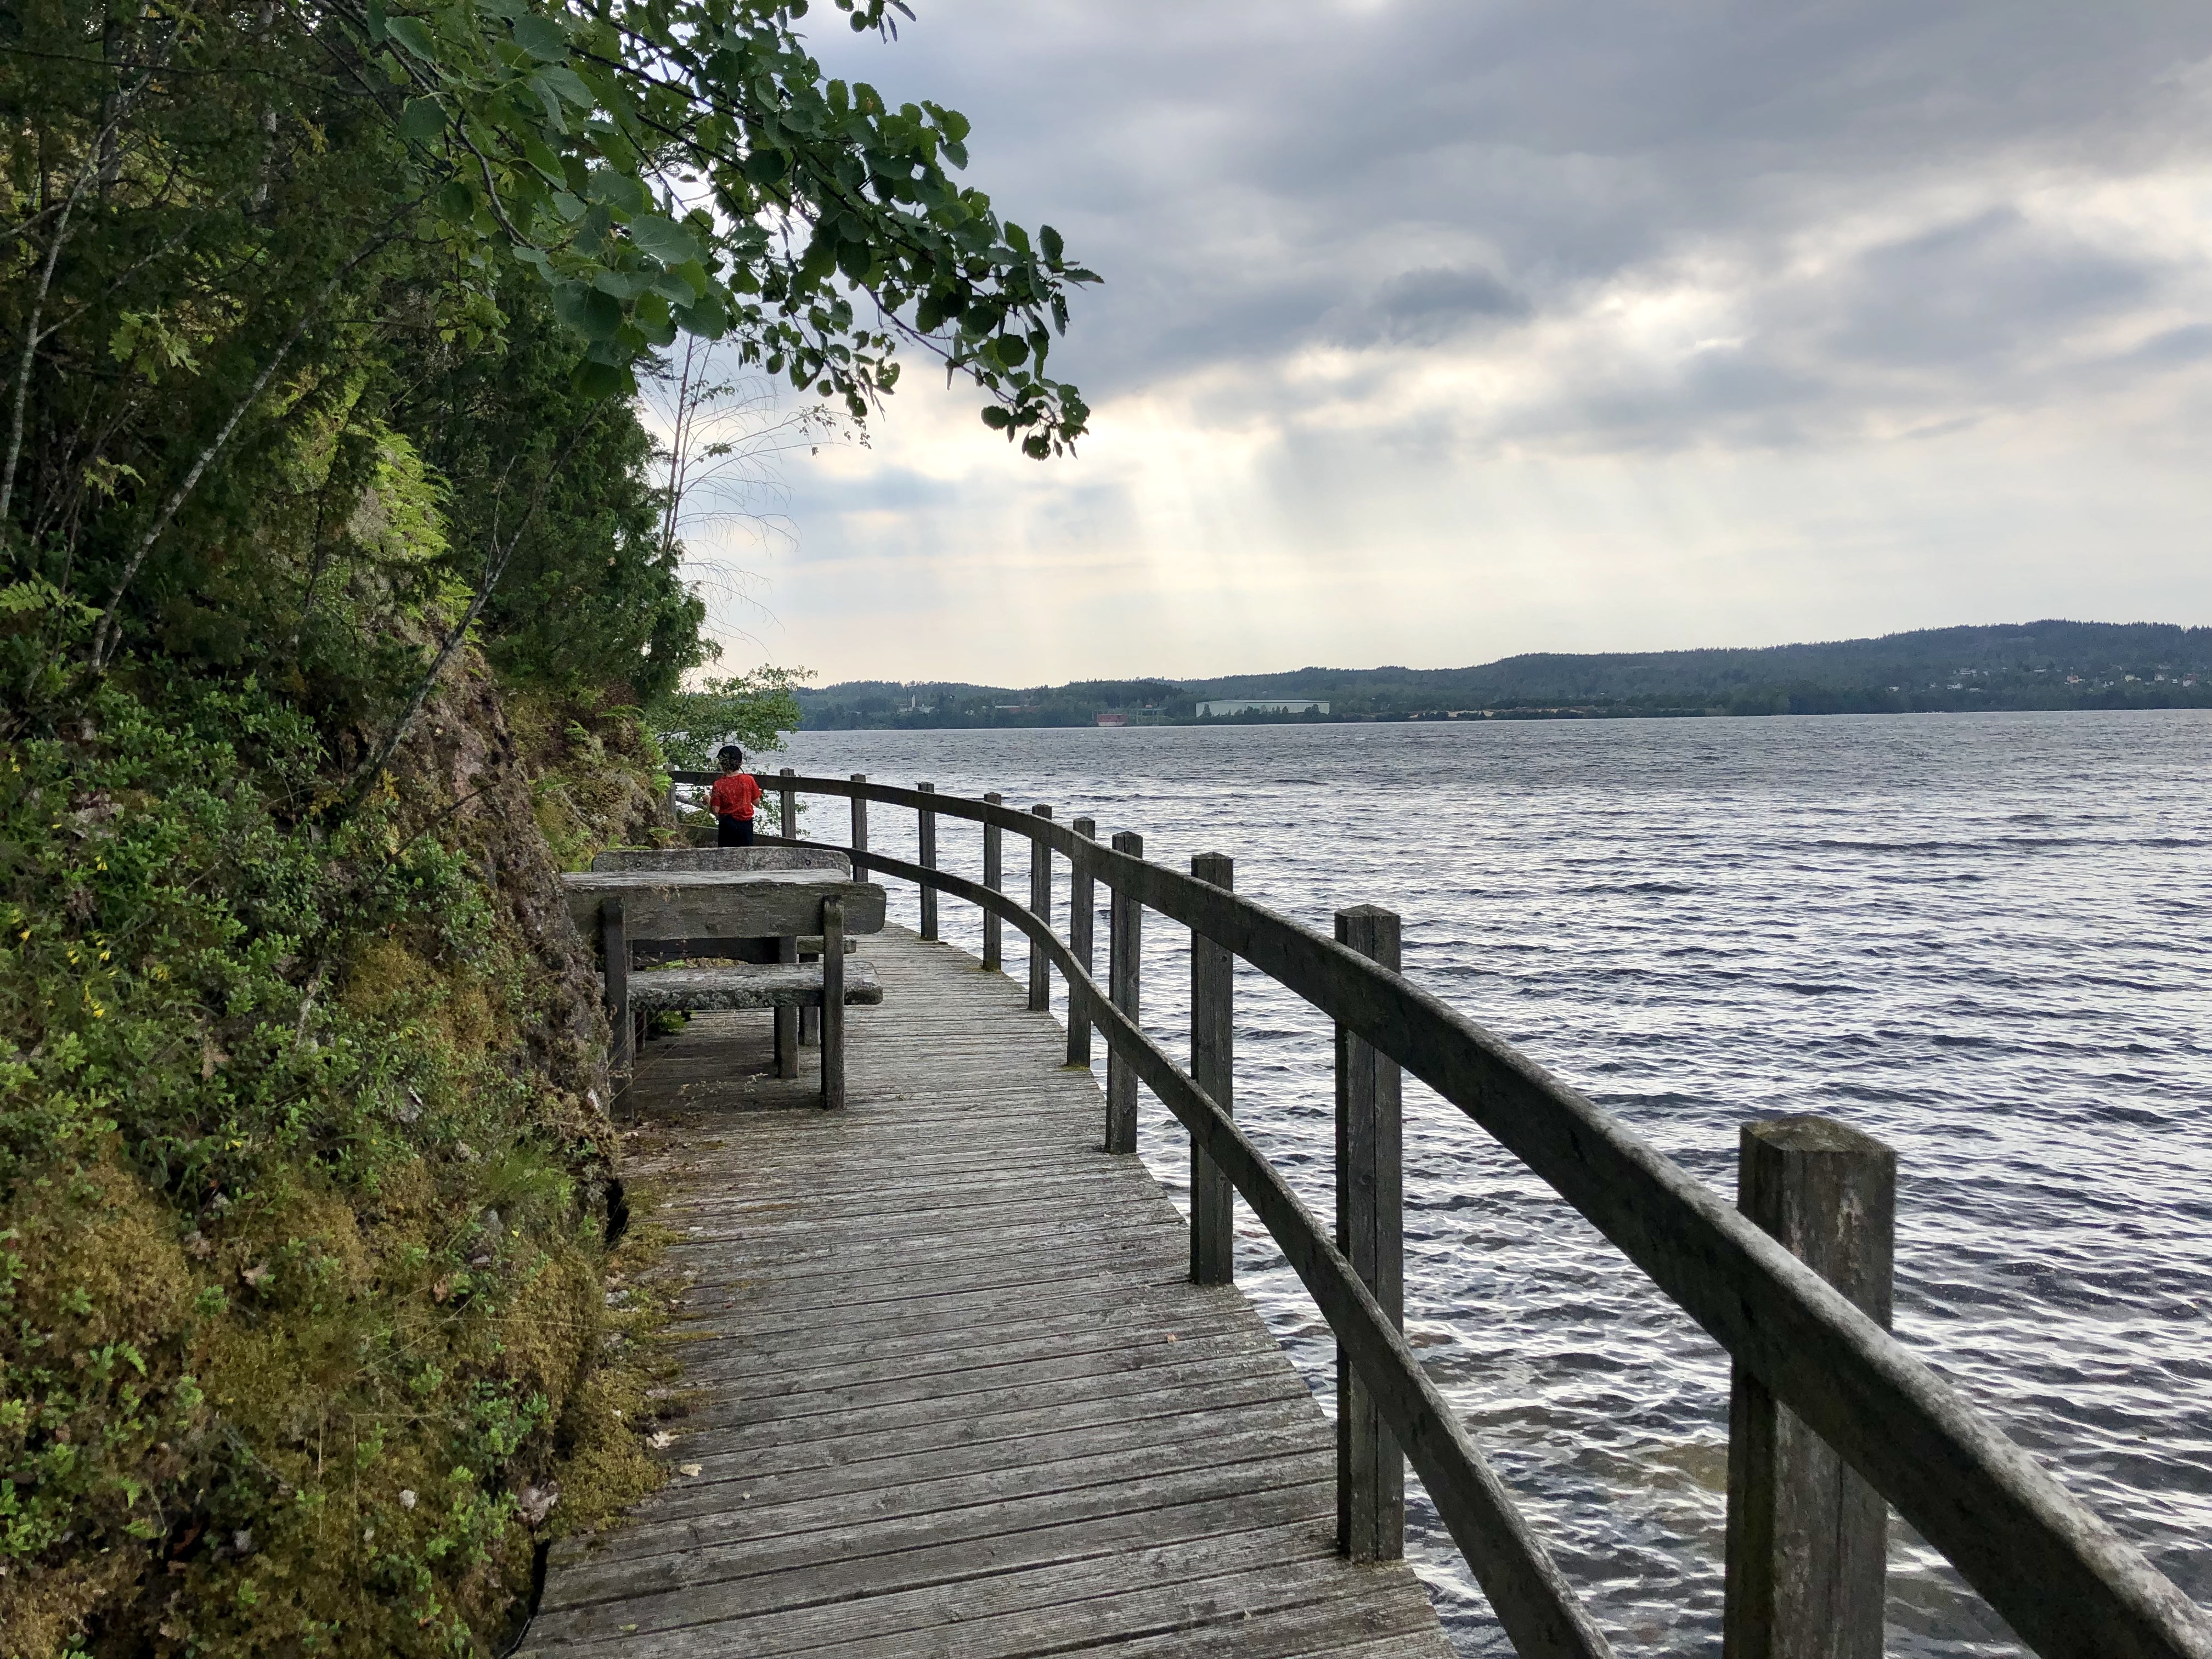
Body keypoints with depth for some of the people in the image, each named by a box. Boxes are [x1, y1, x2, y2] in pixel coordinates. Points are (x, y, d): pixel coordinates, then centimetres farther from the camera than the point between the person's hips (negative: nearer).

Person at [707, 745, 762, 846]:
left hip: (727, 824, -1)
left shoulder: (719, 785, -12)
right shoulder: (749, 780, -8)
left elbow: (715, 810, -11)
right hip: (746, 823, 1)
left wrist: (708, 800, 7)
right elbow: (757, 802, 1)